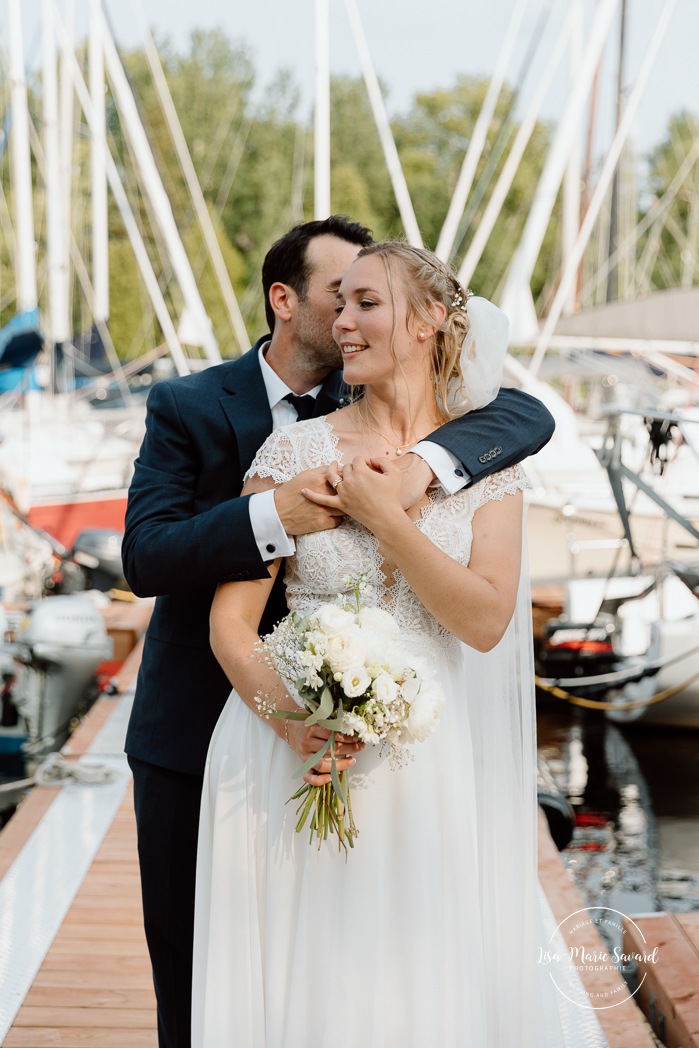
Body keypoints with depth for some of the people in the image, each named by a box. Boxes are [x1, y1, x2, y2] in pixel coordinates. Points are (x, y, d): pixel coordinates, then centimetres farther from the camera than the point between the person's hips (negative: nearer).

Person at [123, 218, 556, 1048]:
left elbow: (529, 416, -13)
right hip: (195, 731, -1)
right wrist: (274, 516, -31)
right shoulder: (188, 408, -5)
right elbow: (144, 557, -16)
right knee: (190, 978, 11)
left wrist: (426, 461, -32)